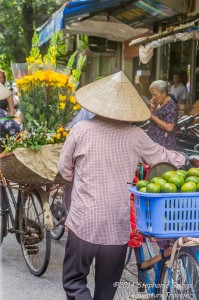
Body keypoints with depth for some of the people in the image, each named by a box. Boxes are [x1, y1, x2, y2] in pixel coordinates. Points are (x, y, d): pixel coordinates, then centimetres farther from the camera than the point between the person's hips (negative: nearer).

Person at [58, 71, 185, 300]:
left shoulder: (81, 130, -9)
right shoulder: (135, 135, -4)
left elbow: (64, 168, 3)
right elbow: (160, 155, 14)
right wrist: (181, 159, 35)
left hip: (84, 221, -2)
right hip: (118, 224, 2)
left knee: (74, 280, 11)